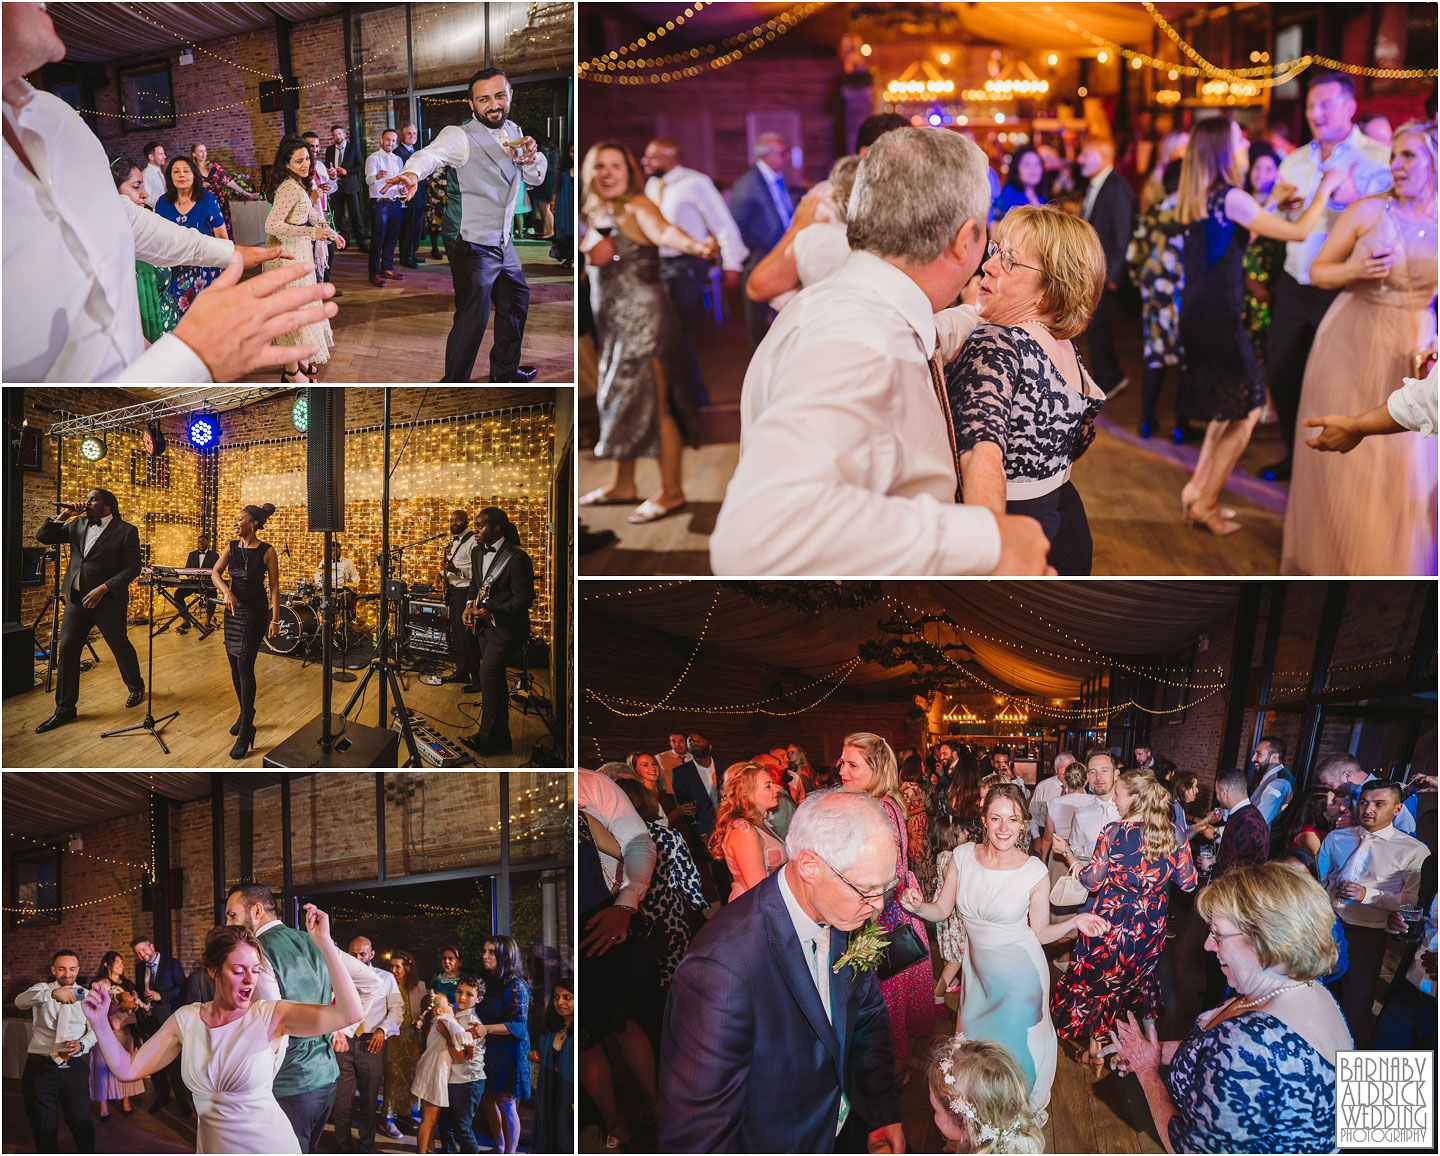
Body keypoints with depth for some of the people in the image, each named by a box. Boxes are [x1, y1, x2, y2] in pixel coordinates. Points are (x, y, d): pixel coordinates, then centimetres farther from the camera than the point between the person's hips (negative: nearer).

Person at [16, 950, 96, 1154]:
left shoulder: (86, 996, 11)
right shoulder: (42, 989, 4)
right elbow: (20, 1001, -19)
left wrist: (82, 1044, -19)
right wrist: (52, 993, -38)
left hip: (74, 1068, 1)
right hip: (41, 1067, -1)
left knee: (83, 1125, -8)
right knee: (44, 1130, 4)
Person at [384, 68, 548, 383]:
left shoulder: (513, 132, 8)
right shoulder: (460, 136, -15)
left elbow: (536, 177, 11)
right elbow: (431, 154, -34)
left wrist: (530, 157, -13)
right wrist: (412, 172, -57)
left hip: (502, 242, 8)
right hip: (471, 244, -8)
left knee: (516, 299, 22)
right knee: (473, 316, -10)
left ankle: (504, 369, 41)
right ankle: (453, 384, 1)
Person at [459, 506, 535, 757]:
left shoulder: (517, 558, -16)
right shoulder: (477, 552, 10)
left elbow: (523, 598, -16)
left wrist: (491, 612, -21)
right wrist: (470, 604, 3)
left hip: (506, 626, -8)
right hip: (485, 625, 8)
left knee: (489, 673, -18)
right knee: (495, 680, 13)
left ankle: (486, 738, -12)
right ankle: (501, 738, 22)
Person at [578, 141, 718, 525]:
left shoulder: (636, 206, -11)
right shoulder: (596, 215, 12)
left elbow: (661, 230, -33)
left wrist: (694, 245, -52)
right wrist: (587, 251, 6)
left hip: (645, 317, -8)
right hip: (612, 321, 8)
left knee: (654, 401, -5)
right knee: (619, 401, 15)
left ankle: (671, 490, 3)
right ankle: (622, 485, 28)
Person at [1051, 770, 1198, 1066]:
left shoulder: (1114, 833, -21)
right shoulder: (1174, 833, -10)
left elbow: (1093, 881, -16)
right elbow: (1188, 882, -3)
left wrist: (1077, 867, 4)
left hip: (1112, 921, -4)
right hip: (1152, 926, 4)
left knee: (1098, 978, 15)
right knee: (1142, 974, 27)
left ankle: (1096, 1048, 25)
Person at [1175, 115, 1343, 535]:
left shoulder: (1198, 199, 9)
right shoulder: (1230, 198, -17)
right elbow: (1299, 232, -14)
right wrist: (1326, 187, -1)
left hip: (1195, 314, 9)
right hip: (1219, 318, -9)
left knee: (1230, 406, 21)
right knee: (1247, 410, 4)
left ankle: (1197, 490, 21)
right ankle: (1205, 504, 9)